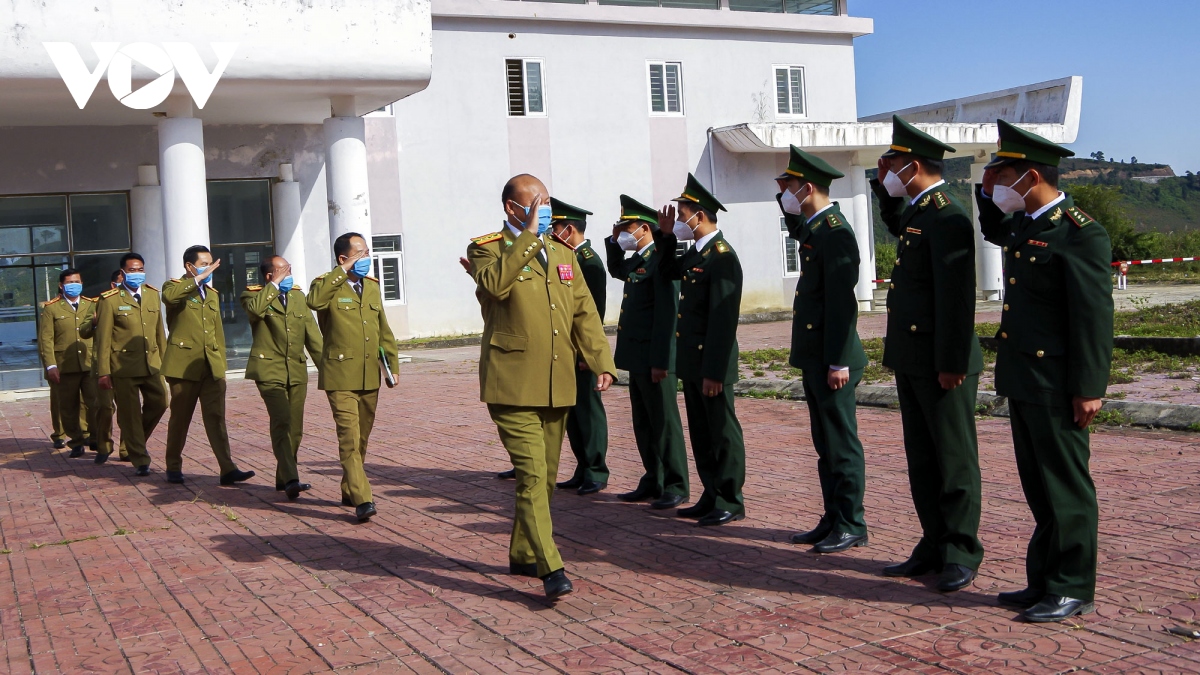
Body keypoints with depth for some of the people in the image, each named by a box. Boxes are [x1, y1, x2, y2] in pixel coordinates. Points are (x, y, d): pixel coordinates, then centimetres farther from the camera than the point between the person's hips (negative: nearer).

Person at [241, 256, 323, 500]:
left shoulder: (298, 296, 16)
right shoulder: (253, 295, 1)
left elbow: (312, 335, 15)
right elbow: (255, 309, -26)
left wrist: (325, 367, 10)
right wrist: (275, 285, -16)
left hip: (297, 370, 6)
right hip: (270, 370, -6)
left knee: (295, 427, 7)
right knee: (281, 422, -19)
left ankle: (283, 477, 20)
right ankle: (290, 479, -24)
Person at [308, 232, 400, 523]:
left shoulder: (372, 286, 15)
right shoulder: (328, 285, -4)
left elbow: (383, 330, 22)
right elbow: (314, 301, -30)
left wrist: (393, 364, 16)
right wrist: (342, 272, -23)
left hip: (370, 376, 7)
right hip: (341, 376, -6)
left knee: (362, 438, 13)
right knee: (349, 438, -13)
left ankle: (349, 491, 28)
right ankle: (362, 500, -17)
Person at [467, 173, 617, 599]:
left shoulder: (563, 254, 17)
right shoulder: (487, 249, -2)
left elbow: (585, 312, 14)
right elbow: (494, 284, -25)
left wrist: (601, 362, 2)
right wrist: (528, 236, -21)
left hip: (557, 386, 7)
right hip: (513, 384, -6)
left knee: (545, 475, 13)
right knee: (531, 473, -14)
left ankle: (523, 555, 28)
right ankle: (551, 569, -16)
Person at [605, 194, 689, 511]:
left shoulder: (660, 259, -15)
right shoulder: (636, 260, 13)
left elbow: (666, 313, -20)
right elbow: (616, 271, 37)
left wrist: (660, 361, -22)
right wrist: (613, 241, 18)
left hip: (655, 358, -9)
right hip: (637, 357, 10)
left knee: (664, 424, -1)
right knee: (643, 424, 14)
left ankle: (676, 487, 8)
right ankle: (653, 482, 24)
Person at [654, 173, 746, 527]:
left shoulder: (722, 257, -17)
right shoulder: (695, 253, 11)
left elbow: (723, 321, -21)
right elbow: (668, 271, 31)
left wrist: (713, 372, -23)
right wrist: (665, 235, 14)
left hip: (712, 363, -9)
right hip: (691, 361, 9)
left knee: (723, 433, 1)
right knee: (701, 432, 14)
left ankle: (730, 502, 10)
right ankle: (712, 497, 24)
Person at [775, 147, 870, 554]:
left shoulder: (835, 232, -16)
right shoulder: (812, 229, 12)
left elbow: (842, 302, -21)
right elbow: (795, 230, 39)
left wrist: (838, 361, -22)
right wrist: (786, 202, 20)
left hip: (832, 361, -10)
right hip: (813, 358, 10)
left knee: (842, 444, -1)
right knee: (825, 444, 14)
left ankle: (851, 526, 7)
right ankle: (833, 520, 23)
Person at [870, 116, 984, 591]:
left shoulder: (947, 218, -17)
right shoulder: (914, 212, 12)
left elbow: (956, 298, -21)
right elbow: (896, 226, 38)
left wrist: (951, 364, -22)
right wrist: (883, 185, 20)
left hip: (942, 364, -10)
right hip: (911, 360, 10)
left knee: (954, 460, 2)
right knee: (922, 460, 14)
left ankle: (961, 555, 11)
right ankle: (934, 547, 23)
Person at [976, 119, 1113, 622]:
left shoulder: (1079, 233, -16)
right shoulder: (1024, 223, 11)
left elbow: (1095, 316, -18)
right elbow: (994, 233, 35)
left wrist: (1089, 388, -19)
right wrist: (987, 193, 16)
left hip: (1054, 385, -9)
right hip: (1021, 378, 9)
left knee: (1066, 486, 1)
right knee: (1038, 485, 15)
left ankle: (1073, 590, 11)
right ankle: (1044, 581, 25)